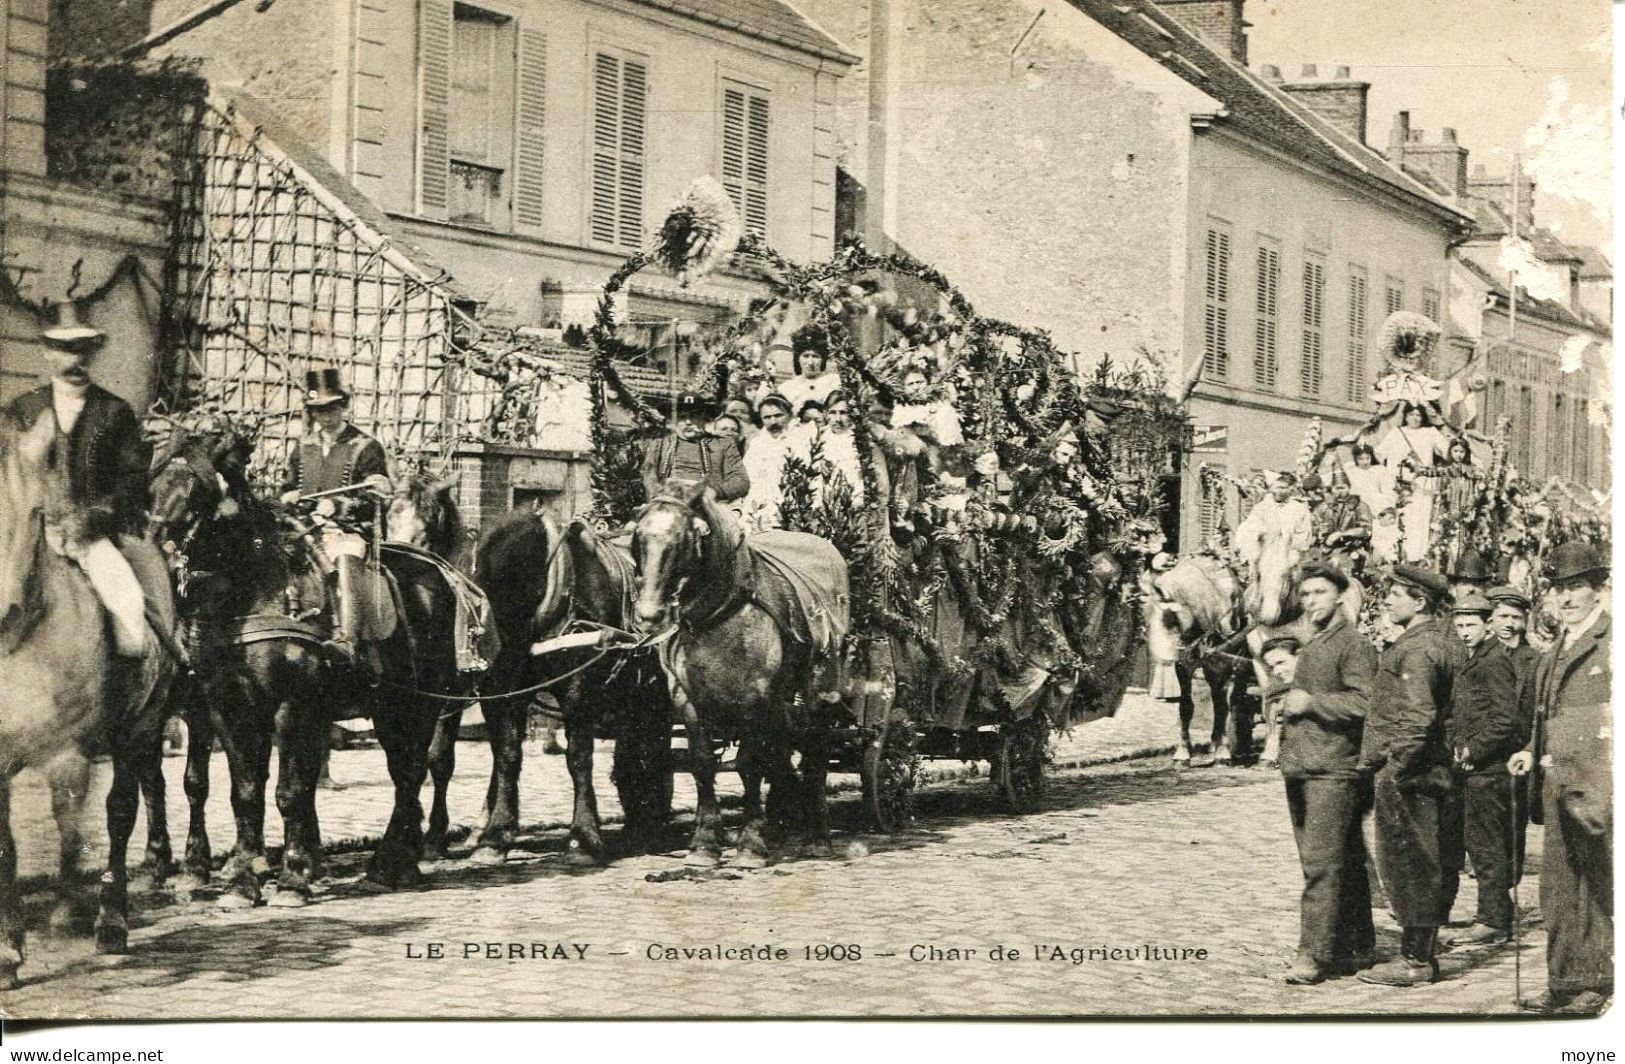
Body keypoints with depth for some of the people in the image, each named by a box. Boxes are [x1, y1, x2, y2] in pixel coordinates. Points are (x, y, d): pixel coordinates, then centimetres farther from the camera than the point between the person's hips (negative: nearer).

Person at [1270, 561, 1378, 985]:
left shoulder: (1352, 644, -7)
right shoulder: (1307, 644, 21)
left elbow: (1365, 703, -18)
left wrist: (1311, 702, -17)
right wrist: (1287, 699, 17)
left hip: (1333, 769, -9)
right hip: (1300, 767, 9)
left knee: (1321, 863, -13)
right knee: (1346, 862, 14)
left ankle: (1315, 954, -14)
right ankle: (1355, 947, 20)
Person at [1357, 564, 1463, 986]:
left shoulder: (1416, 648, -16)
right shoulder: (1445, 643, 15)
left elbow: (1417, 717, -24)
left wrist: (1392, 769, -19)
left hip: (1406, 774, -10)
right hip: (1435, 772, 10)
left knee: (1407, 864, -4)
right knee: (1429, 866, 13)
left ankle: (1414, 959, 0)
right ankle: (1424, 952, 20)